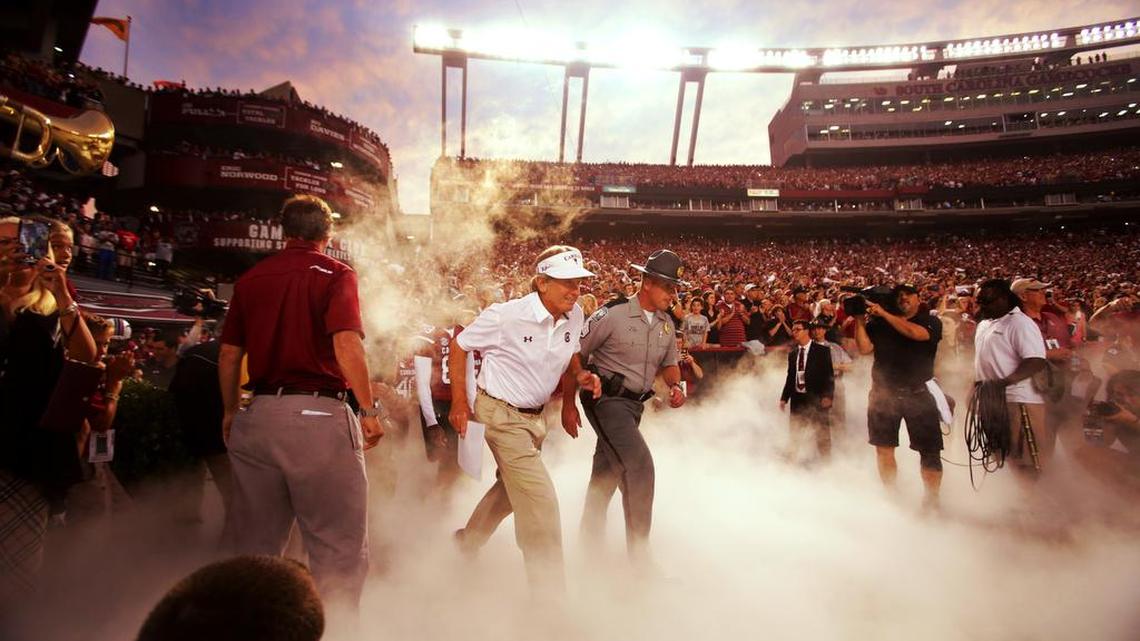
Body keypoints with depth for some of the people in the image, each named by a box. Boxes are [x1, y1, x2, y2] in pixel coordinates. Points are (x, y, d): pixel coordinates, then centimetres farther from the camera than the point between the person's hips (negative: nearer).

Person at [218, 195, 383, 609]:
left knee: (256, 545, 19)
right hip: (320, 416, -5)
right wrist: (369, 410, -12)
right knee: (340, 549, 4)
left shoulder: (251, 278, 11)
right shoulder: (336, 274, -4)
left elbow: (228, 354, 13)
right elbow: (347, 345, -18)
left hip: (258, 417, 6)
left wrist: (230, 412, 25)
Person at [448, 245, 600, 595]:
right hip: (500, 414, -8)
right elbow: (459, 347, -8)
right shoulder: (506, 315, -22)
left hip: (534, 416, 8)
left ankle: (466, 542, 51)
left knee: (511, 488, 25)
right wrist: (459, 403, -12)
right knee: (540, 500, -11)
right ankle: (549, 590, 3)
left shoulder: (574, 317, -6)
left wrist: (580, 376, -11)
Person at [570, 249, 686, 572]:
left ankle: (588, 543, 36)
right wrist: (568, 405, -10)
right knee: (640, 464, -19)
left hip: (633, 405, 7)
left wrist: (676, 385, -2)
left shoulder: (667, 324, 6)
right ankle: (639, 553, -8)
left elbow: (669, 364, 21)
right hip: (605, 399, -7)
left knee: (606, 475, 18)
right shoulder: (612, 314, -15)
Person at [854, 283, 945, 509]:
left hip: (919, 394, -2)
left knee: (929, 450, 0)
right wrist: (859, 321, -11)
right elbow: (864, 348, -3)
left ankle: (931, 500, 10)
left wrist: (883, 313, -15)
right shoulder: (877, 324, 9)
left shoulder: (931, 322, 4)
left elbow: (915, 333, -17)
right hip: (883, 394, 2)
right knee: (884, 447, 4)